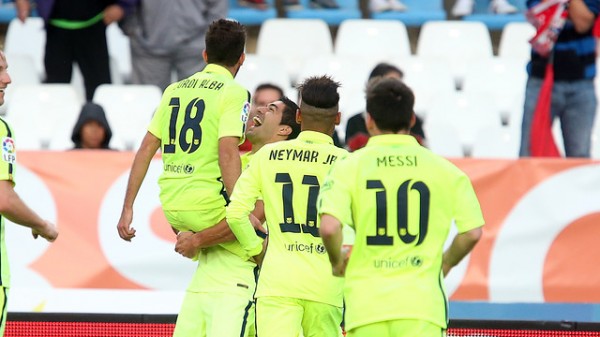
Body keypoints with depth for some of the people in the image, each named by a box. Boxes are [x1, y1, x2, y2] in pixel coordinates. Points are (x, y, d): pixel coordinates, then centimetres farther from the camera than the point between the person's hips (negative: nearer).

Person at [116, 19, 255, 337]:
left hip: (171, 205, 7)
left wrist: (127, 208, 14)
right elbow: (227, 153, -17)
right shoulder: (233, 92, -4)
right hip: (207, 203, -7)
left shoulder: (175, 89, 14)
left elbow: (146, 148, 12)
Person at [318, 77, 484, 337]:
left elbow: (329, 227, -13)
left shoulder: (349, 167, 0)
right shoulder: (444, 169, 4)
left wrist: (337, 261, 8)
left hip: (366, 303, 0)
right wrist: (446, 263, 22)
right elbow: (472, 232, 3)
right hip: (421, 303, 0)